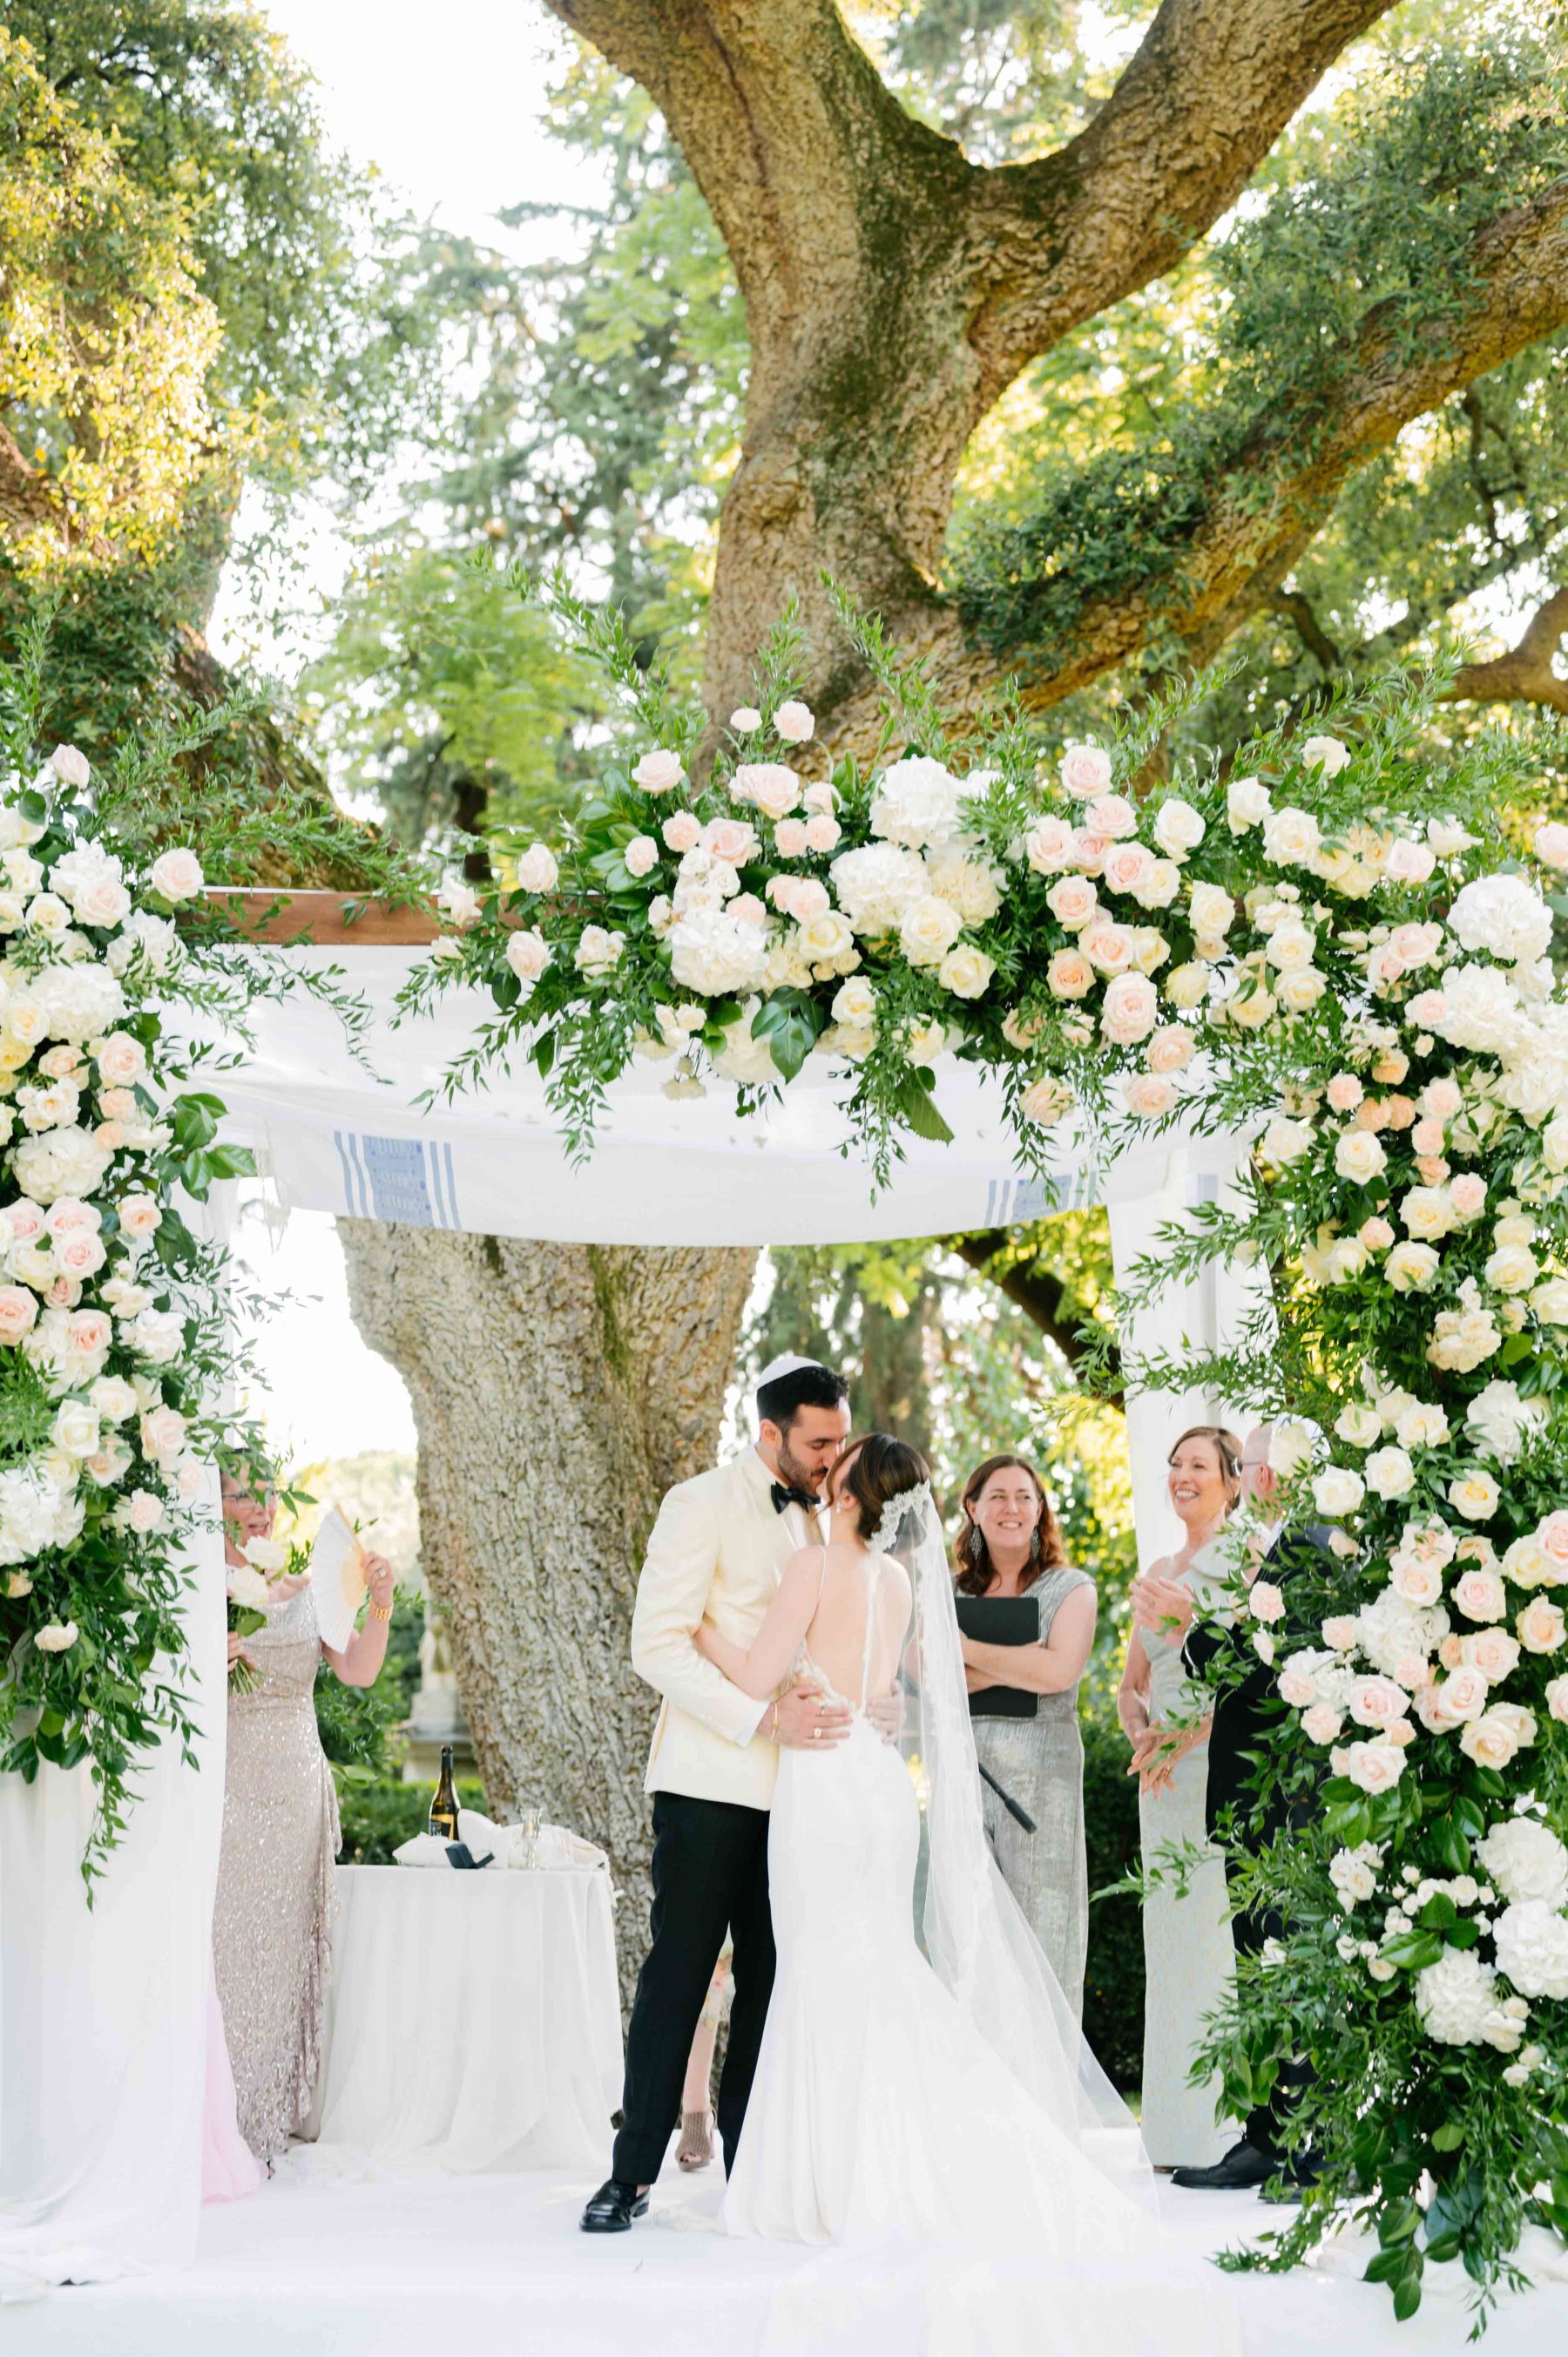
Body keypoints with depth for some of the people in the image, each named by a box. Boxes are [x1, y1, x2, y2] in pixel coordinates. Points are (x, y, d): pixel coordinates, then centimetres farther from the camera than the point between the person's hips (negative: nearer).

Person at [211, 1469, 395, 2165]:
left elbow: (358, 1672, -1)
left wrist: (380, 1606, -15)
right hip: (222, 1791, -4)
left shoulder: (306, 1595, 10)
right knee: (219, 1946, -6)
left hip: (295, 1794, 4)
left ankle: (264, 2127, 15)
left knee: (280, 1951, 6)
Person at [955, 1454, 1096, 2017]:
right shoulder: (954, 1593, 14)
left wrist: (964, 1648, -7)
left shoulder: (1070, 1589, 7)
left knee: (1040, 1940, -2)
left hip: (1041, 1777, -2)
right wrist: (1014, 1665, -11)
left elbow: (1060, 1671, -10)